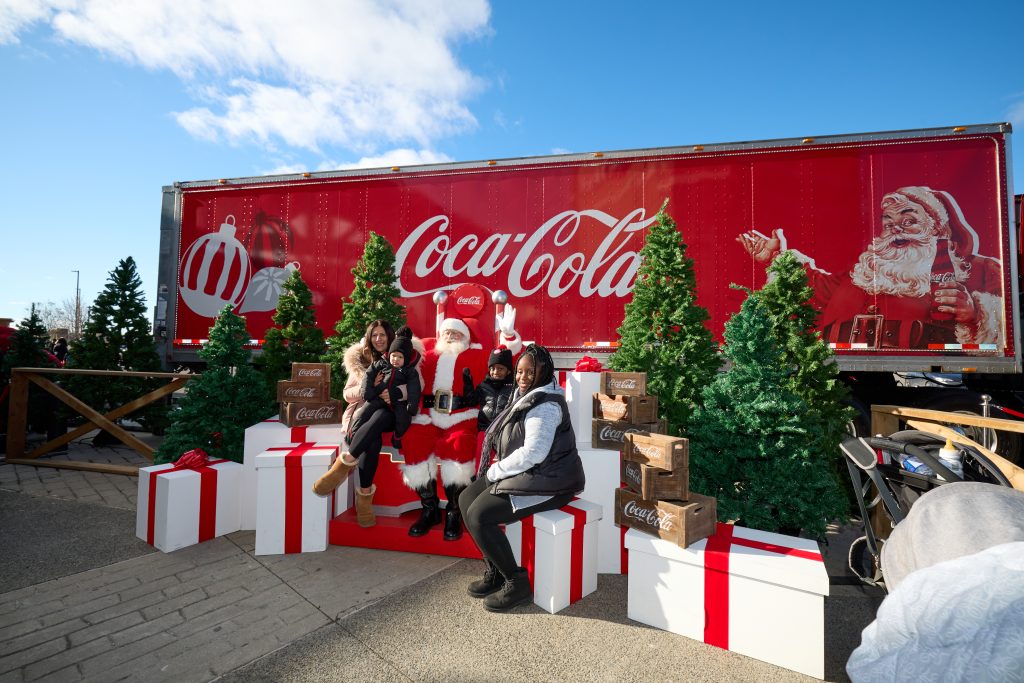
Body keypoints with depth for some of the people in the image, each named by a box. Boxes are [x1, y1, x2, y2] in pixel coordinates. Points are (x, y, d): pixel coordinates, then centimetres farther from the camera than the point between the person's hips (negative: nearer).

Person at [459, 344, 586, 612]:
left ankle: (517, 583, 0)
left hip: (546, 480, -10)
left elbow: (533, 453, -26)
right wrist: (498, 469, 3)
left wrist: (495, 471, -15)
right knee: (466, 499, 7)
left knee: (479, 515, -18)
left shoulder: (544, 405, -19)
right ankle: (494, 571, 17)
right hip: (523, 472, 10)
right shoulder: (526, 396, 12)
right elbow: (514, 443, 19)